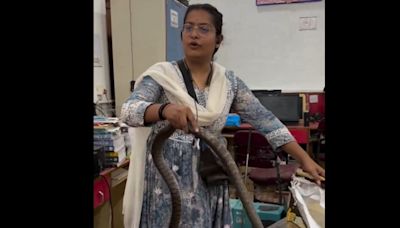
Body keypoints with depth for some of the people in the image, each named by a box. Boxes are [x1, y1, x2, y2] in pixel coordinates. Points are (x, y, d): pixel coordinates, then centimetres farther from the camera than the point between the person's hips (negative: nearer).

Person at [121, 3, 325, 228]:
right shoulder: (161, 74, -6)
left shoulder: (230, 81, 2)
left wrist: (304, 158, -5)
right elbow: (128, 110, -20)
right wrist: (165, 109, -41)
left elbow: (265, 119, 0)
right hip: (167, 180, -2)